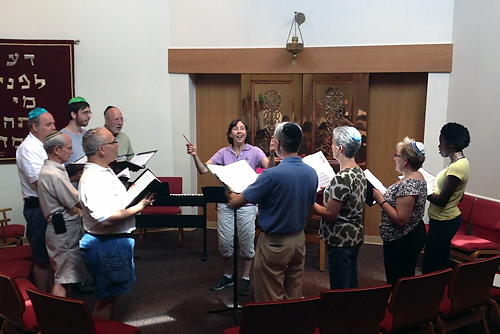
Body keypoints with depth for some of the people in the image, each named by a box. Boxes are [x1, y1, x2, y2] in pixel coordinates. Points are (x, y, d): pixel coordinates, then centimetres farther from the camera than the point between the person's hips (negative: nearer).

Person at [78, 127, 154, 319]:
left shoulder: (104, 171, 10)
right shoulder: (93, 179, -23)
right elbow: (105, 219, -31)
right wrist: (138, 208, -22)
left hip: (116, 241, 10)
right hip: (107, 245, -10)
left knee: (110, 296, 22)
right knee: (106, 298, 4)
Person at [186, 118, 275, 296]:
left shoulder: (254, 151, -3)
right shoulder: (223, 153, 3)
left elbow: (269, 168, -19)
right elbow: (203, 170, -4)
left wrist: (272, 154, -38)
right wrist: (195, 156, -20)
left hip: (247, 203, -2)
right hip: (225, 203, 2)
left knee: (246, 242, 6)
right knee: (225, 242, 9)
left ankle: (245, 278, 25)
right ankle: (228, 276, 30)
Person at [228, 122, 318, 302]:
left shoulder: (272, 175, -24)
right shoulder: (312, 174, -4)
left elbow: (236, 203, -17)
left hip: (274, 244, -6)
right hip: (299, 240, 7)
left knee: (271, 301, 9)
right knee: (294, 297, 19)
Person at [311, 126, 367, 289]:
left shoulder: (341, 178, -25)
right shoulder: (359, 172, 3)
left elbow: (330, 214, -21)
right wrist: (328, 190, 15)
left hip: (340, 240, -9)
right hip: (355, 236, 9)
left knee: (340, 289, 5)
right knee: (351, 285, 21)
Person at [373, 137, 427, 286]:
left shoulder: (408, 185, -27)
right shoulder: (417, 176, 6)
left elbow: (401, 220, -29)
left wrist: (381, 201, -22)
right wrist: (383, 196, 7)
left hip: (403, 243, -11)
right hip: (412, 236, 11)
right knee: (406, 280, 21)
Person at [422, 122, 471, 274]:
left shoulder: (457, 167, -23)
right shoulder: (462, 162, 9)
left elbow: (441, 201, -23)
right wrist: (432, 185, 12)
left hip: (443, 222, -10)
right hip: (449, 219, 10)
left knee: (430, 267, -3)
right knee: (442, 263, 19)